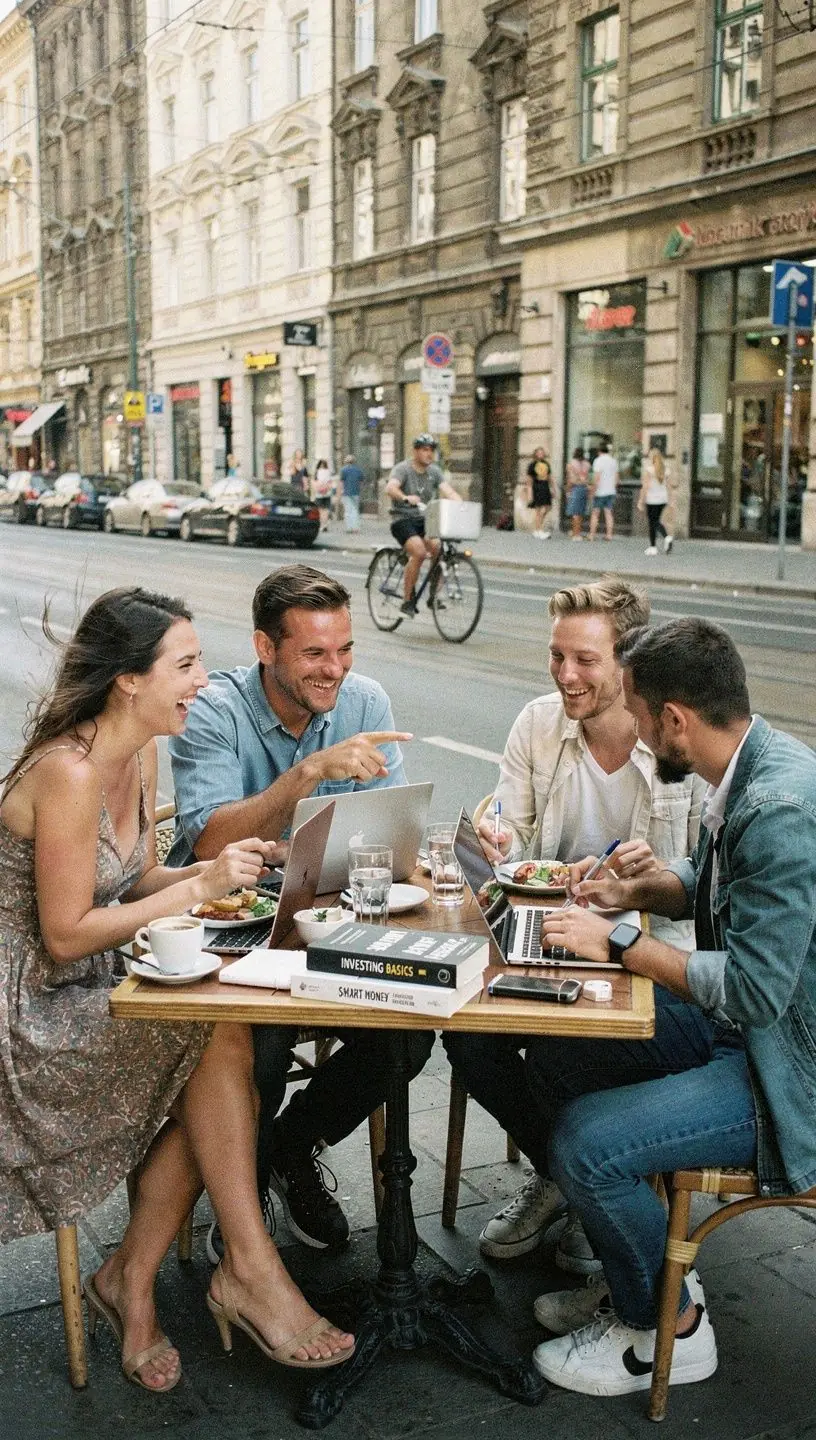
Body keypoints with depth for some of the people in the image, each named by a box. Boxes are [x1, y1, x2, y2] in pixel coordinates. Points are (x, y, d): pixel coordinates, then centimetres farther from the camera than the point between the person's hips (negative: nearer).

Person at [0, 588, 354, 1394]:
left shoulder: (140, 754, 5)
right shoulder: (68, 771, -23)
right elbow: (66, 934, -21)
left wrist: (212, 872, -6)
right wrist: (198, 887, -20)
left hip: (85, 991, 8)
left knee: (214, 1048, -15)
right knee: (220, 1040, -21)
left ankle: (130, 1279, 1)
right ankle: (249, 1271, -6)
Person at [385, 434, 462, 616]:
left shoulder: (434, 471, 9)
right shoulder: (403, 469, -7)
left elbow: (448, 491, -3)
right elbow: (390, 488, -26)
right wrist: (406, 498, -47)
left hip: (424, 520, 5)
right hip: (403, 520, -5)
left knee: (439, 548, -23)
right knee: (418, 551, -29)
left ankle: (434, 595, -8)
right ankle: (408, 600, -17)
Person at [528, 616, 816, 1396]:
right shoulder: (750, 767, 1)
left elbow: (754, 990, -29)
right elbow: (710, 878, 20)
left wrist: (619, 944, -21)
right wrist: (634, 889, 2)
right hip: (738, 1029, 10)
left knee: (586, 1141, -20)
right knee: (553, 1060, 8)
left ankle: (669, 1329, 8)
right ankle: (641, 1272, 22)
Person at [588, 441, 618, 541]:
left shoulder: (598, 460, -10)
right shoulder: (613, 461, 9)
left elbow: (596, 478, -16)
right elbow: (616, 478, 13)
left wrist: (593, 491, -11)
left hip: (600, 491, -5)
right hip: (611, 491, 5)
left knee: (595, 513, 2)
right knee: (608, 513, 7)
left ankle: (592, 534, 2)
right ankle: (609, 534, 5)